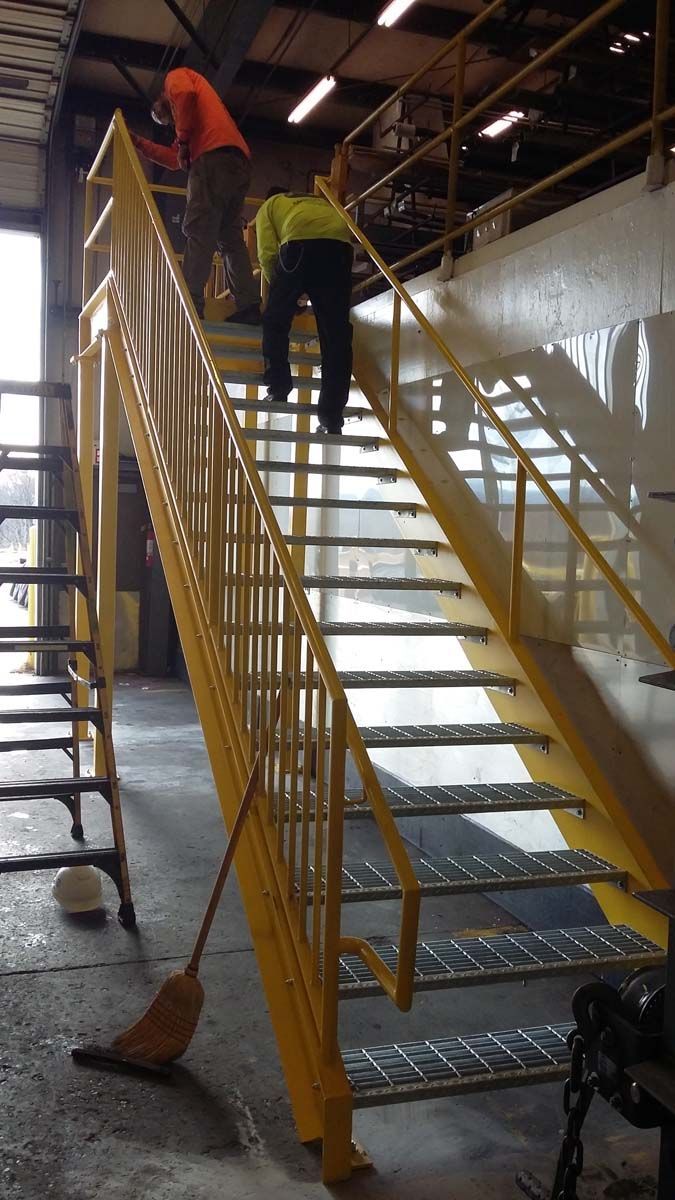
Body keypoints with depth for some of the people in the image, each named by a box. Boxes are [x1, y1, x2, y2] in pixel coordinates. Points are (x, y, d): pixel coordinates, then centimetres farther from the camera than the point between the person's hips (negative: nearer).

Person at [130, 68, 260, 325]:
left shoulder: (176, 77, 20)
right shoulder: (194, 121, 41)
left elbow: (185, 94, -5)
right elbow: (175, 159, 34)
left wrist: (184, 140, -5)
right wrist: (139, 143, 39)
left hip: (215, 155, -9)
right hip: (239, 161, 9)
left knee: (198, 232, -14)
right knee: (230, 237, 7)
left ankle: (190, 306, -22)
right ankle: (248, 307, -2)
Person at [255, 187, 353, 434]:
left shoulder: (269, 206, 29)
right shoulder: (321, 201, 42)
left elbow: (268, 253, 12)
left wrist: (279, 288, 27)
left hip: (301, 243, -3)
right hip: (340, 245, 3)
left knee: (276, 319, 15)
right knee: (336, 332, 3)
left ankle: (278, 389, 11)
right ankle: (332, 416, 0)